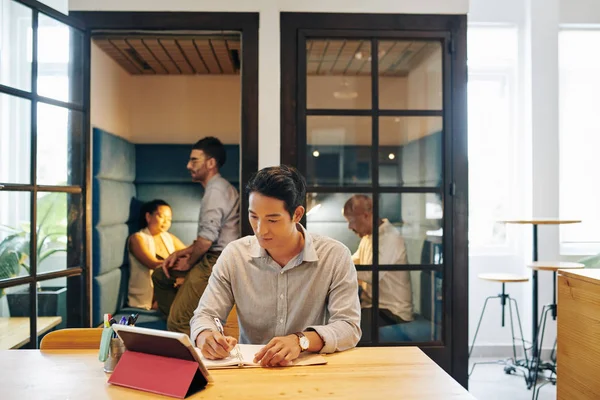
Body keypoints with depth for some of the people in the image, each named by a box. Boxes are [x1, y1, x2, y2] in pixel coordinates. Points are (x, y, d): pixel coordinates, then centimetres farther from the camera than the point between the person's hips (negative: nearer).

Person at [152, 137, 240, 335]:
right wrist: (179, 254, 12)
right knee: (160, 276, 22)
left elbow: (207, 238, -21)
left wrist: (189, 262, -4)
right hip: (213, 260, 11)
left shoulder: (216, 190, -14)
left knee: (177, 324, -11)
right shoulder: (219, 188, 20)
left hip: (215, 262, -11)